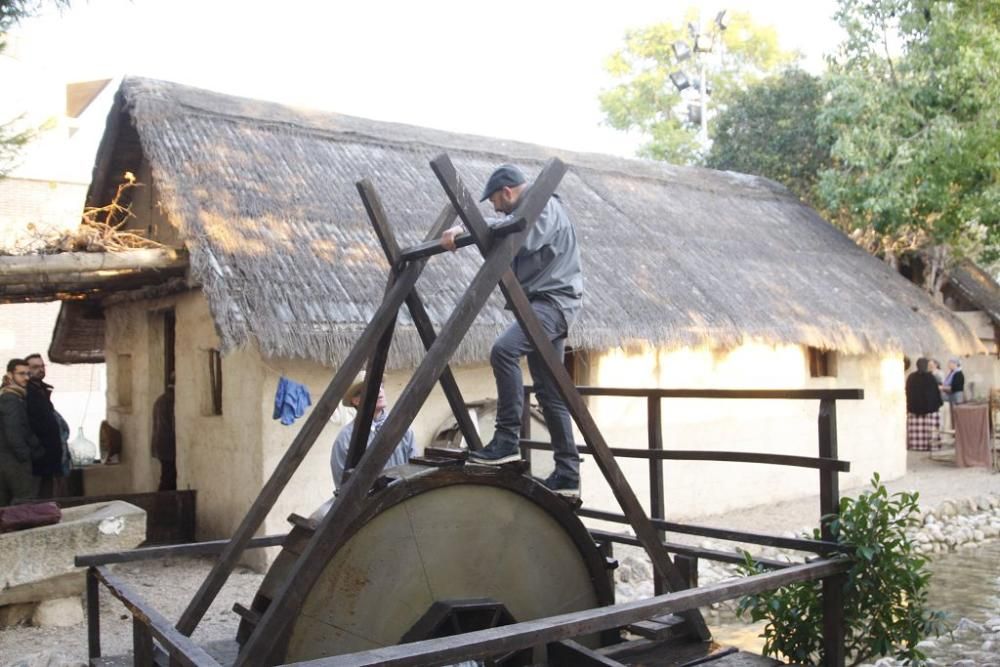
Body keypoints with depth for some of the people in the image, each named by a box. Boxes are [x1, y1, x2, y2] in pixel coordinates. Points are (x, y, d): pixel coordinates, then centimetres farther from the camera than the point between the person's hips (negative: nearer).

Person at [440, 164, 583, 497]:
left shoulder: (546, 206, -7)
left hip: (554, 300, -11)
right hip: (543, 304, 11)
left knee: (503, 350, -31)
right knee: (550, 392, 7)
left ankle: (507, 441, -30)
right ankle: (567, 475, 10)